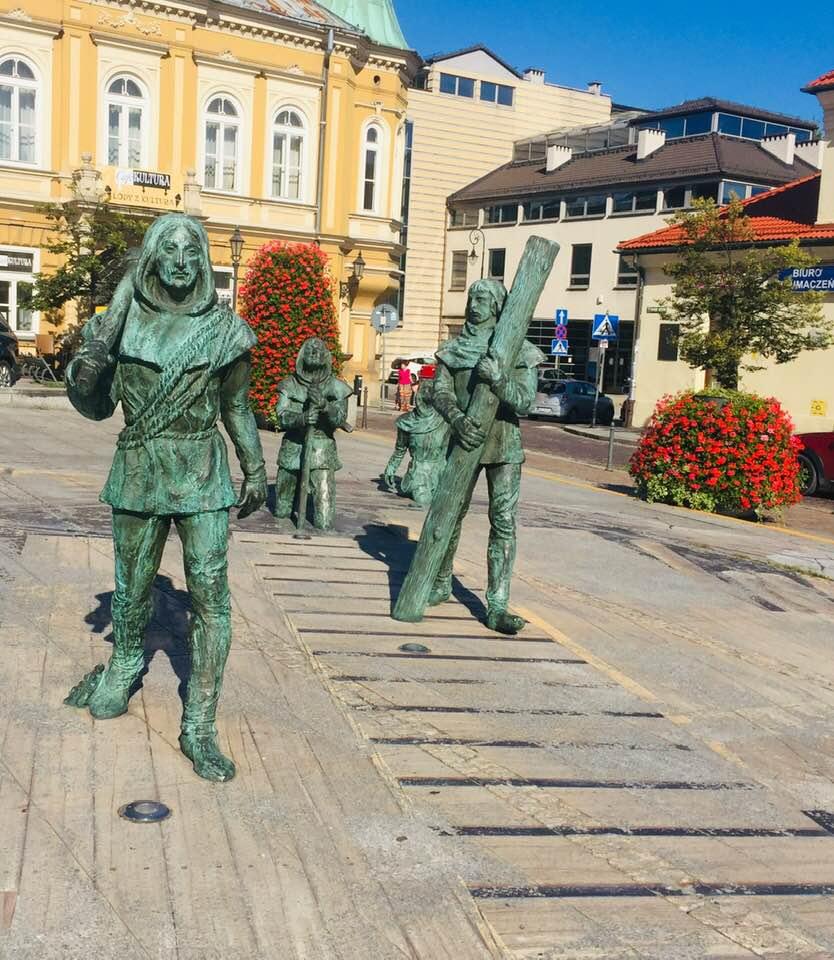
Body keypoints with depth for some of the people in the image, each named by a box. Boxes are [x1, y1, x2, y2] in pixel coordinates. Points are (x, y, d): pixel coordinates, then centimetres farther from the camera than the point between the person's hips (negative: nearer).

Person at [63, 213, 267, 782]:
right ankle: (126, 668, 46)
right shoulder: (125, 318, 0)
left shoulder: (222, 328, -1)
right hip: (138, 471, 1)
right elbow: (98, 406, 2)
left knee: (211, 598, -8)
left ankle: (200, 726, 2)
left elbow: (237, 405, 11)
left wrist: (255, 470, 12)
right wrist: (87, 368, -19)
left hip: (201, 476, -1)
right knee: (132, 589, 15)